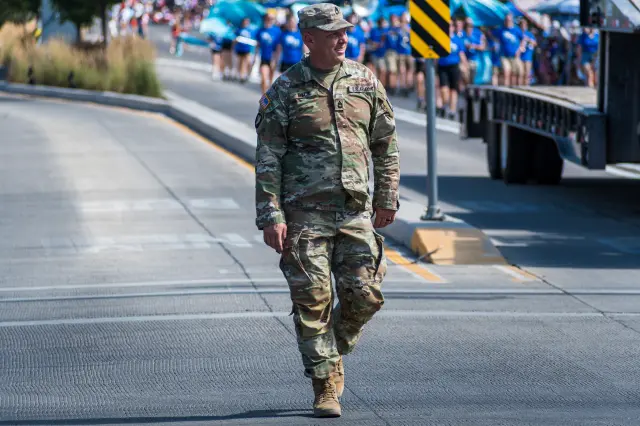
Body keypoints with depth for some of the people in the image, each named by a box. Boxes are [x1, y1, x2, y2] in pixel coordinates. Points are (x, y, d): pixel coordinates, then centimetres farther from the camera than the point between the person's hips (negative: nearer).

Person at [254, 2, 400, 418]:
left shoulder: (365, 81, 7)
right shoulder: (285, 90, -2)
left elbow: (386, 144, 15)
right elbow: (267, 159, -3)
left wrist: (387, 197, 10)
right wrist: (270, 216, -9)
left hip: (356, 211, 3)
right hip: (305, 213, -3)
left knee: (365, 295, -2)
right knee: (313, 300, -4)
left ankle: (335, 351, 27)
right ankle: (326, 386, 4)